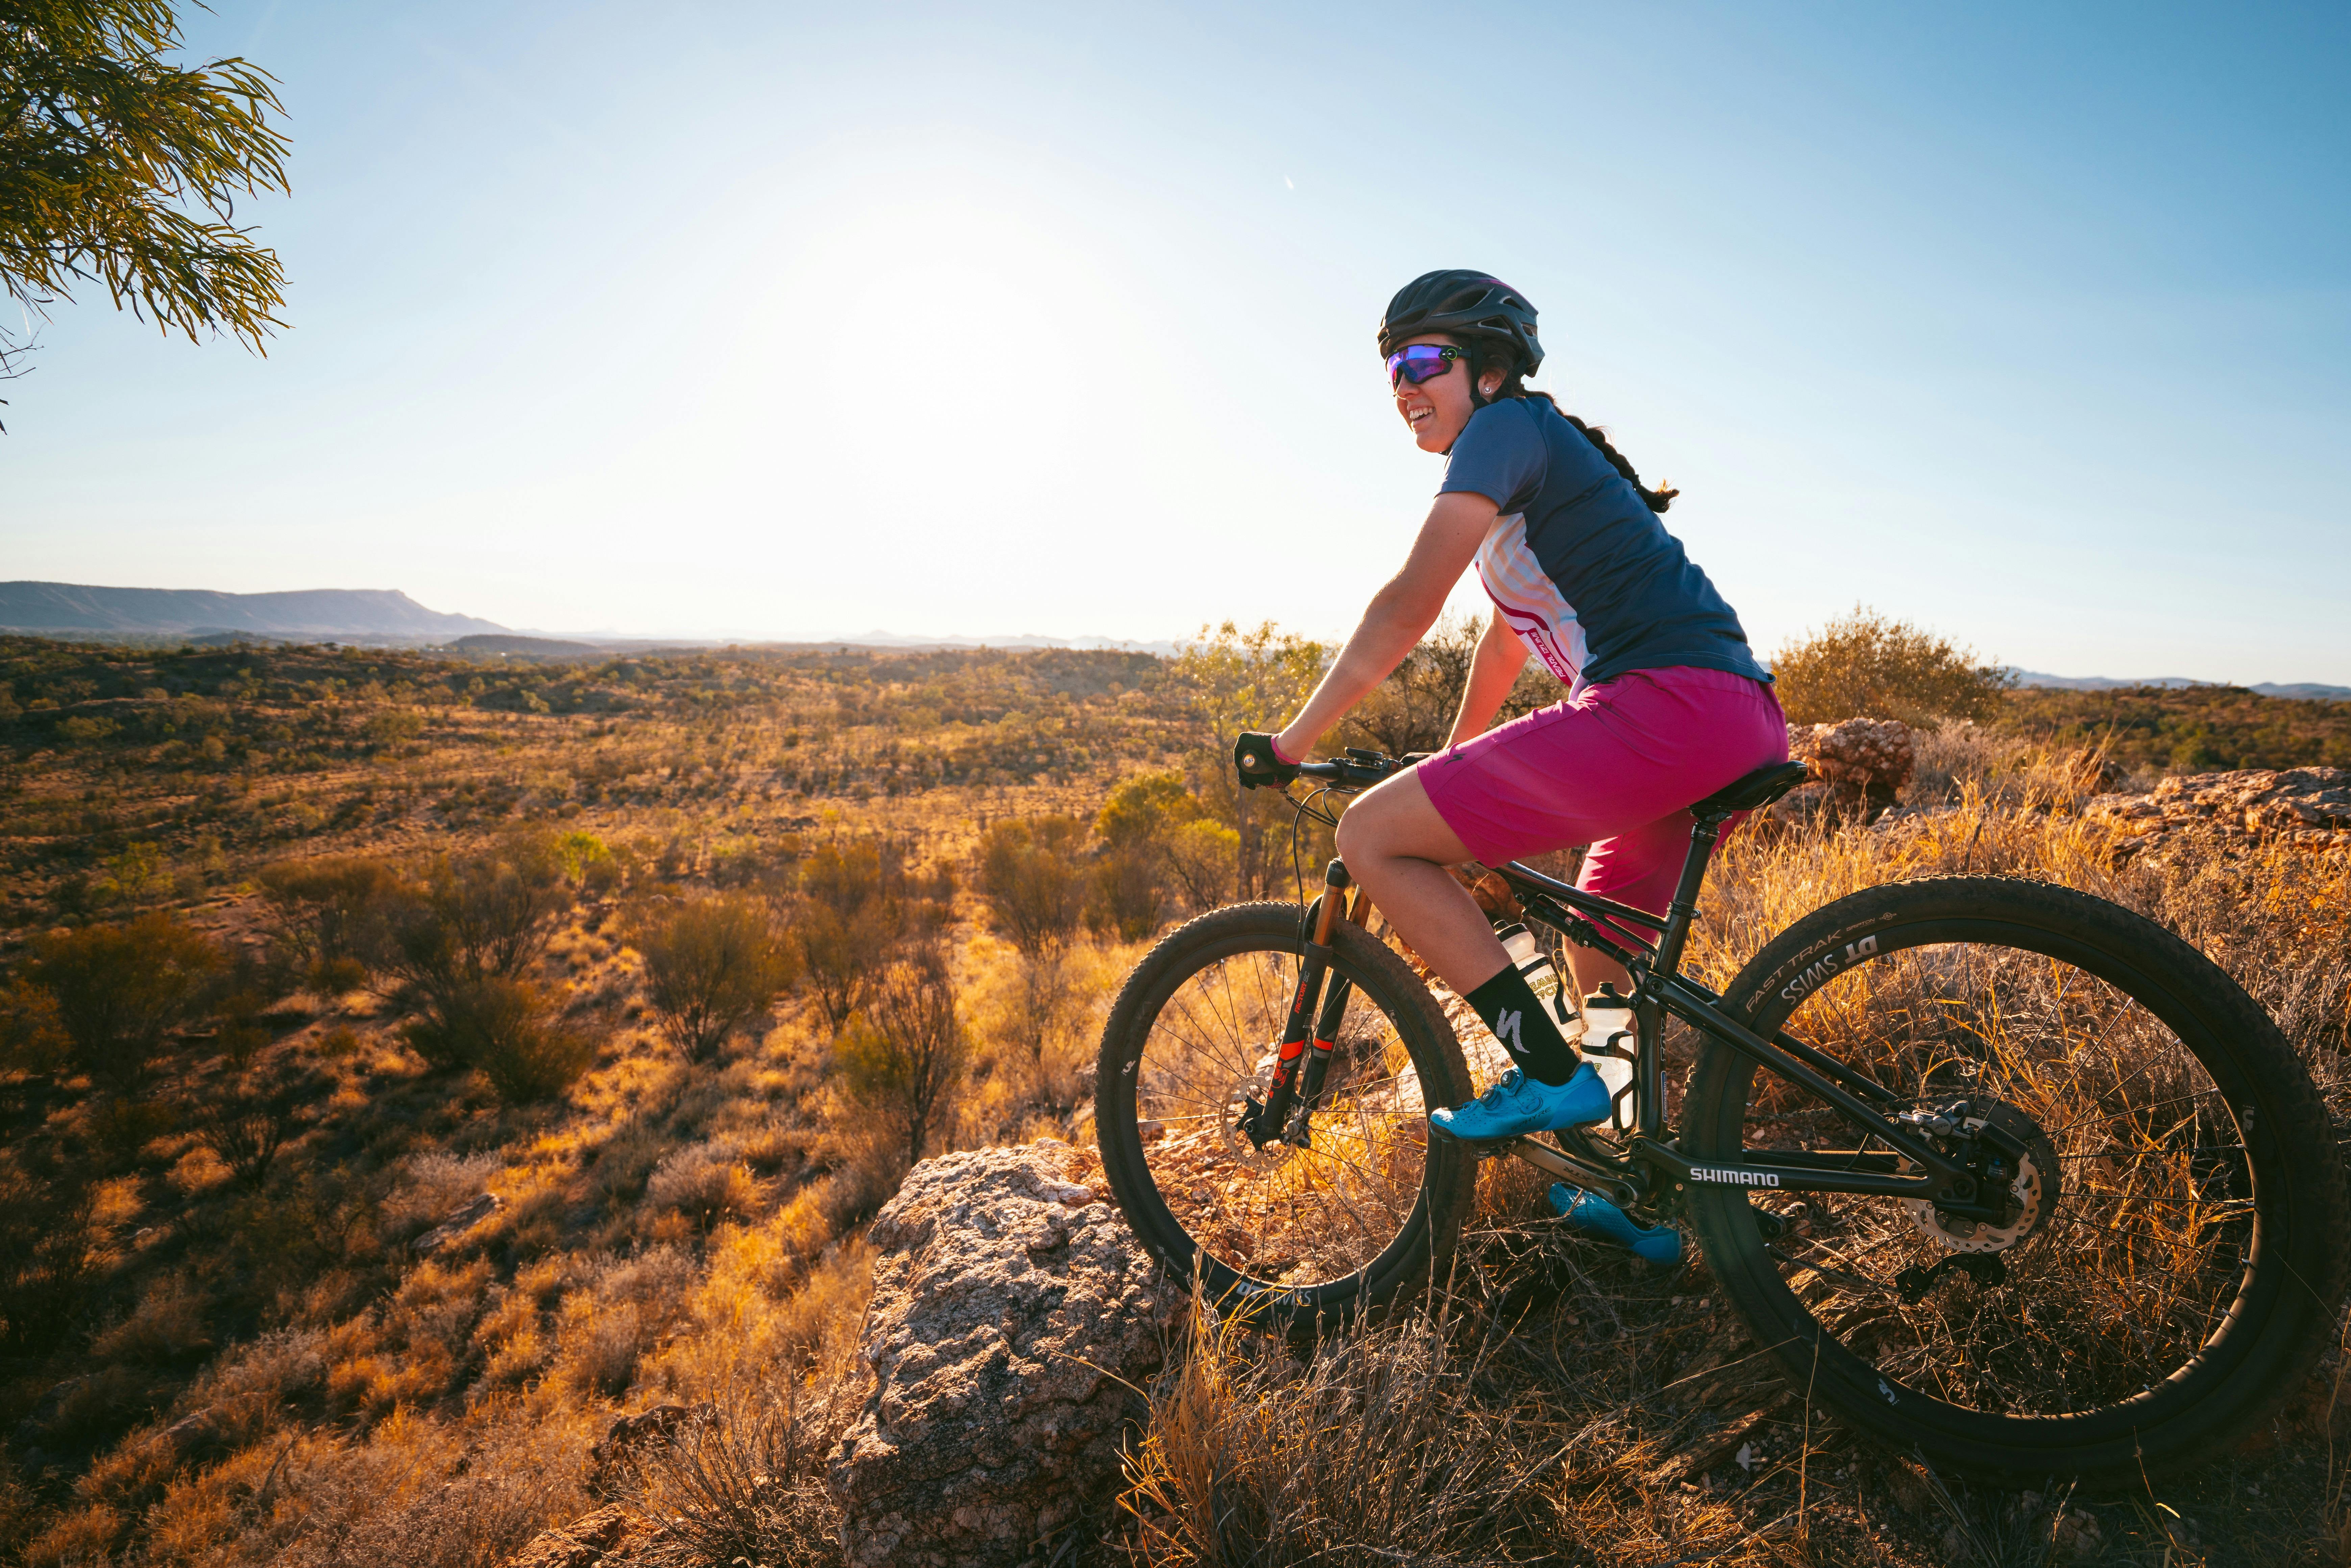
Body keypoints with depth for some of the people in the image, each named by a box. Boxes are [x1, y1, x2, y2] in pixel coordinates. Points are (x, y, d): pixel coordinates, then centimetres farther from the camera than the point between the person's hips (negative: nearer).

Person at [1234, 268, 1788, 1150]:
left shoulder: (1507, 427, -1)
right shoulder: (1538, 458, 28)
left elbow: (1407, 608, -11)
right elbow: (1508, 638, 34)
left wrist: (1288, 744, -5)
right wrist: (1452, 765, 41)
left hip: (1670, 705, -11)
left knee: (1371, 836, -9)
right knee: (1598, 966, 24)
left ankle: (1553, 1078, -6)